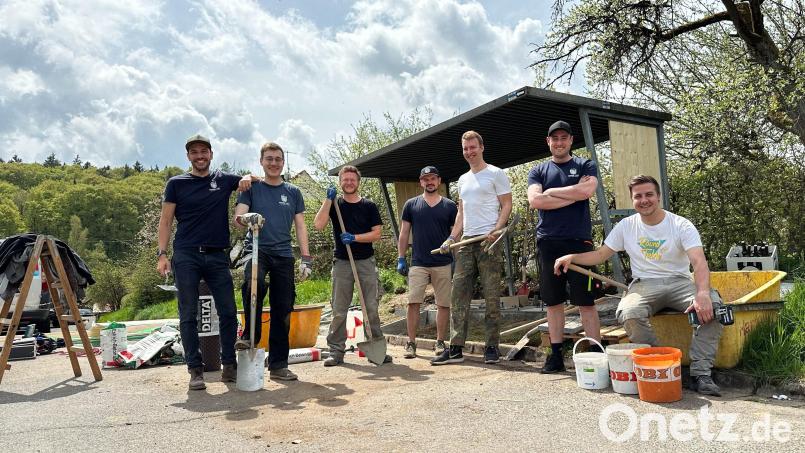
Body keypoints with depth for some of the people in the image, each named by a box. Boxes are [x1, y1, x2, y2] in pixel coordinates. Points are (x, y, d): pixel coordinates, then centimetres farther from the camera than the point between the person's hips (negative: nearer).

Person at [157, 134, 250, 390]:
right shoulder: (176, 184, 7)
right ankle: (195, 370, 9)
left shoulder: (224, 180, 11)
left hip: (217, 256, 2)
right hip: (186, 256, -2)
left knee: (228, 312, 1)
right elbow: (166, 220, 5)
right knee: (188, 316, 0)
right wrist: (162, 254, -6)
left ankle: (229, 366, 13)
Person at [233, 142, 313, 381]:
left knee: (283, 309, 2)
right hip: (256, 250, -3)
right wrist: (244, 219, -28)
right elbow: (237, 218, -3)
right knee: (254, 283, -35)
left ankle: (278, 365, 12)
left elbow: (300, 226, 13)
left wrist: (306, 258, 4)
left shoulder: (293, 192, 13)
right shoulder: (251, 188, 7)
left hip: (283, 254, 3)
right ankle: (249, 335, -12)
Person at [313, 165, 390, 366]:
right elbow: (318, 225, -10)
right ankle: (336, 351, 9)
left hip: (366, 261, 0)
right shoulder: (335, 205, 6)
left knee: (371, 308, 1)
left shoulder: (369, 206, 6)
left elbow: (376, 234, -1)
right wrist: (328, 199, -10)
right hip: (342, 263, 0)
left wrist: (354, 238, -13)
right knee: (338, 310, 2)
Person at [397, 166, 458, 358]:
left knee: (443, 304, 4)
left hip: (444, 264, 1)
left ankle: (440, 342, 17)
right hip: (418, 263, 0)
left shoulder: (450, 206, 6)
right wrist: (401, 259, 3)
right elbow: (404, 233, 9)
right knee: (413, 303, -4)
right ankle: (411, 343, 5)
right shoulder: (411, 205, 7)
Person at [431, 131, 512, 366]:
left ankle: (492, 347, 7)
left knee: (492, 296, -2)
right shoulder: (463, 179, 21)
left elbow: (506, 206, -4)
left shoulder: (495, 174, 2)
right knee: (458, 295, 1)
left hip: (488, 241, -6)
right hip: (466, 242, 6)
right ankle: (456, 348, 4)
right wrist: (451, 238, 11)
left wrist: (495, 231, -19)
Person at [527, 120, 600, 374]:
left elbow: (587, 190, -12)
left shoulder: (585, 166, 10)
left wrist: (551, 192, -3)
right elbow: (534, 200, -4)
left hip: (579, 241, -2)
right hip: (548, 242, 3)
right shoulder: (538, 171, 15)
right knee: (553, 302, 7)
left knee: (585, 302, -2)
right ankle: (556, 355, 15)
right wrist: (574, 195, -6)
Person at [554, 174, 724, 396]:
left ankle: (700, 374, -24)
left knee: (712, 305, -31)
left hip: (679, 282, 0)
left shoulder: (681, 225, -4)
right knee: (628, 313, -34)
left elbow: (699, 262, -17)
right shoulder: (626, 226, 7)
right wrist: (572, 257, -7)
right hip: (644, 285, 1)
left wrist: (702, 293, -37)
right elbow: (600, 254, 12)